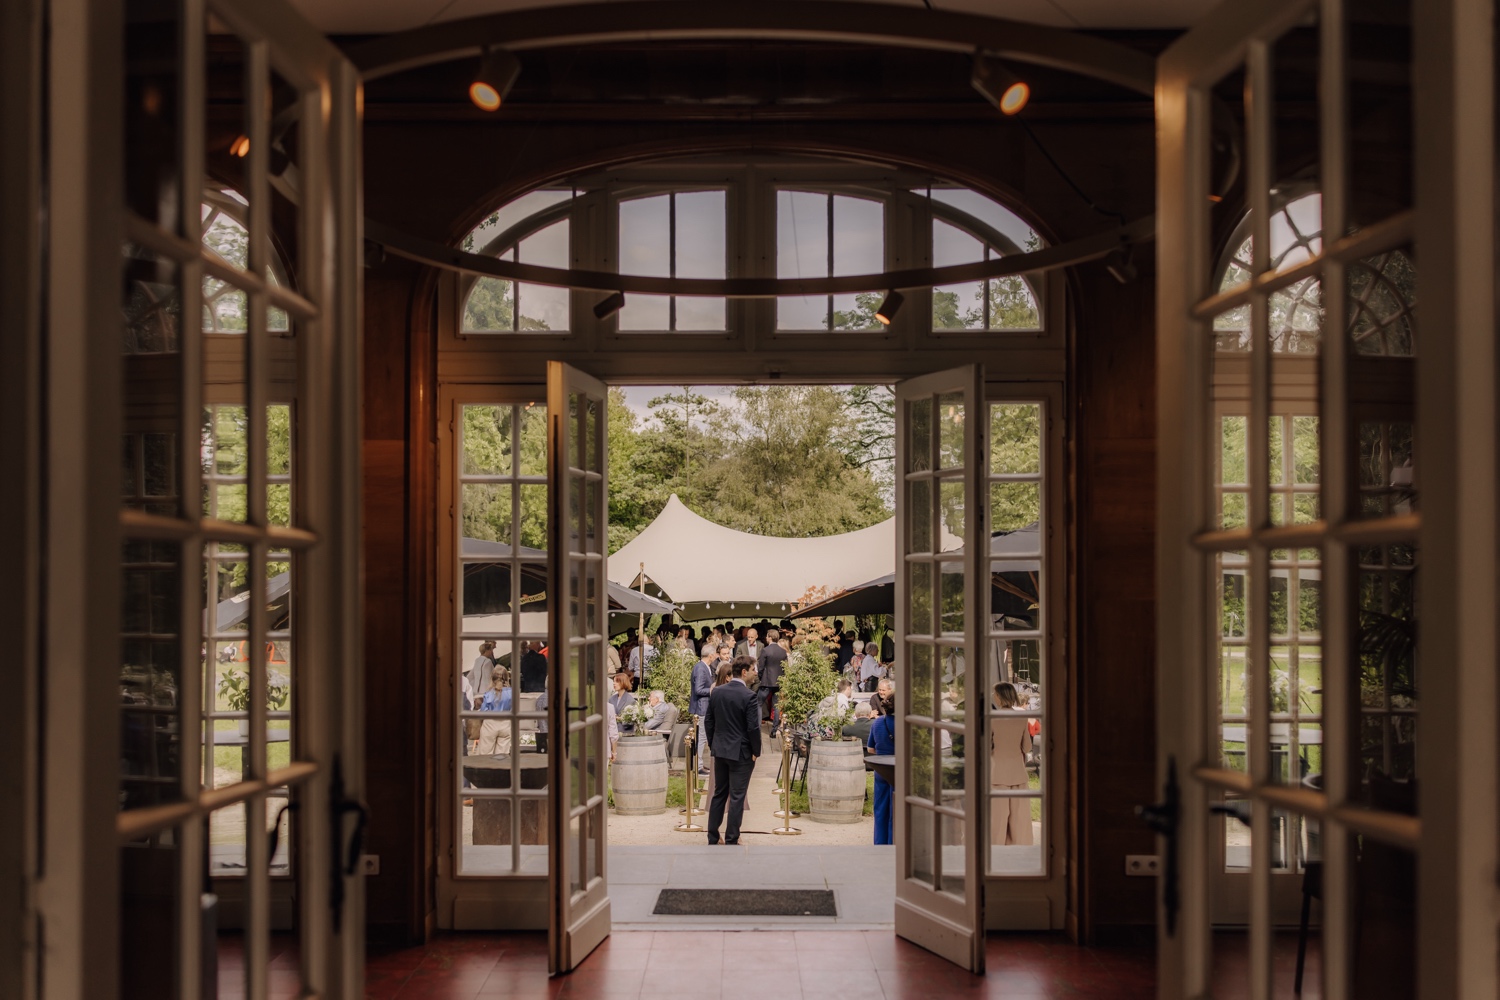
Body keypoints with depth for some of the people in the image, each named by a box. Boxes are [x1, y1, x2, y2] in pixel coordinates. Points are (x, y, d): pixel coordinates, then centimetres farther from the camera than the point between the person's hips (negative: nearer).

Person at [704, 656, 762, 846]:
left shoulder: (716, 692, 2)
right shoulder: (748, 696, -16)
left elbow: (710, 721, 8)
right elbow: (753, 728, -16)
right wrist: (756, 752, -3)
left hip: (720, 750, 6)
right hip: (740, 752, -6)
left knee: (719, 794, 15)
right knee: (737, 798, 2)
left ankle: (712, 838, 18)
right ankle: (731, 840, 5)